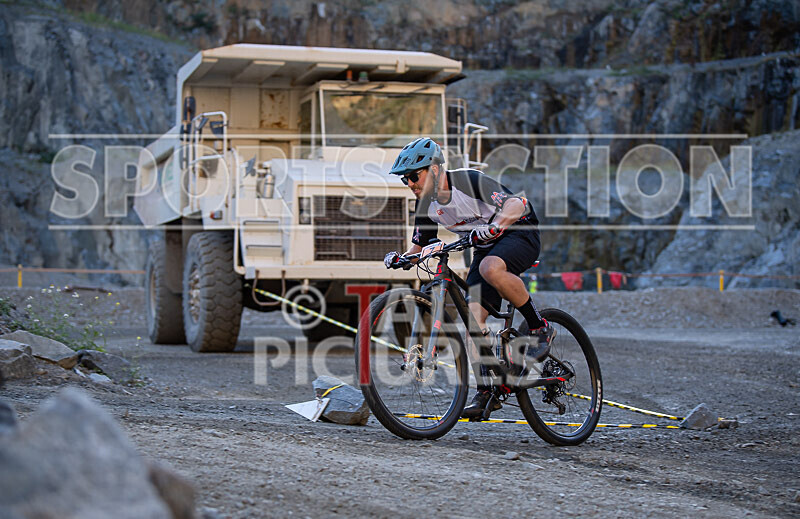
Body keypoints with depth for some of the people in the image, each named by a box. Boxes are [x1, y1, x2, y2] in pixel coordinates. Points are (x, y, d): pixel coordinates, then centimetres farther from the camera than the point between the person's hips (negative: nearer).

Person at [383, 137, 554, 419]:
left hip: (520, 233, -7)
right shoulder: (427, 204, -2)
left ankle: (540, 328, -19)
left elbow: (516, 205, -32)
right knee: (472, 316, -9)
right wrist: (400, 258, -13)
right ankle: (486, 391, -2)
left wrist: (491, 228, -48)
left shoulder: (470, 181, -23)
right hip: (486, 248, 7)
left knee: (490, 269, -39)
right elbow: (419, 247, 9)